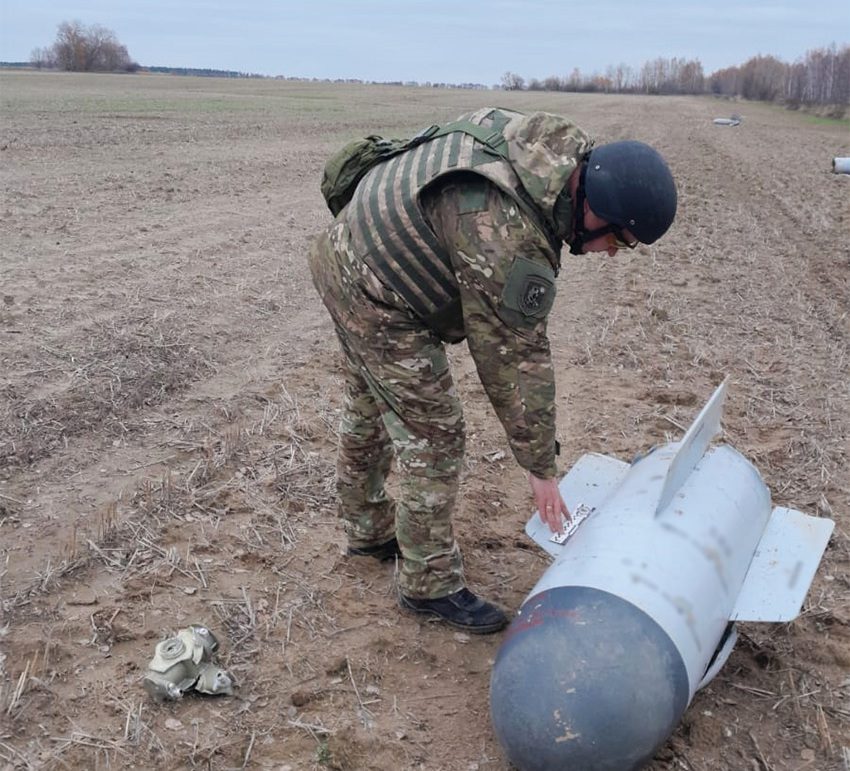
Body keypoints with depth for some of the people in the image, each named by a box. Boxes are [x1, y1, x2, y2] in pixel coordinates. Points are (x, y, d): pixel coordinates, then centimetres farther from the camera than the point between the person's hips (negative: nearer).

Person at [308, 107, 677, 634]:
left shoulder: (556, 147, -7)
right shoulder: (509, 239, -33)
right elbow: (515, 359, -25)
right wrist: (541, 468, -14)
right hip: (379, 300, -10)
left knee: (371, 411, 23)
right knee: (433, 436, -3)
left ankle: (369, 531, 44)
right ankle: (431, 584, 13)